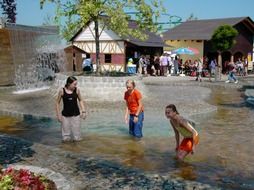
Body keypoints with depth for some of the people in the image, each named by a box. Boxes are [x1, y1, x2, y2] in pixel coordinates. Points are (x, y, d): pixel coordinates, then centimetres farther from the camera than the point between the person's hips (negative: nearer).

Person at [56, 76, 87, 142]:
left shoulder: (77, 90, -6)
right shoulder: (62, 91, -9)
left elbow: (80, 100, 8)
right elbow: (57, 103, 0)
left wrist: (83, 111, 1)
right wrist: (58, 115, -2)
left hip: (76, 114, 1)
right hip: (65, 115, -1)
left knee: (77, 138, 3)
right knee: (66, 139, 5)